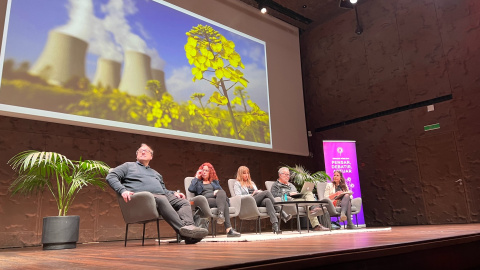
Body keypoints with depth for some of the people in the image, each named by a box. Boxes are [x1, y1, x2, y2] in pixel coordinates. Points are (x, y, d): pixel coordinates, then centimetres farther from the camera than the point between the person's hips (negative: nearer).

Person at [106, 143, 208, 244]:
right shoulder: (129, 166, 24)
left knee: (184, 202, -18)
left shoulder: (156, 173, 39)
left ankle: (189, 226, -45)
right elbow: (110, 176, 10)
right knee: (161, 200, -38)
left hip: (162, 196, 6)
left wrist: (174, 193, 10)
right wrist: (123, 190, -9)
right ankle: (182, 229, -51)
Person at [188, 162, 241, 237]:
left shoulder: (215, 181, 36)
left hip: (217, 199, 3)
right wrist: (196, 177, 11)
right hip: (205, 200, -3)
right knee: (224, 203, -34)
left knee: (221, 192, -36)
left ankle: (221, 214, -57)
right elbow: (191, 189, 3)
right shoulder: (198, 182, 26)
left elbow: (222, 191, 21)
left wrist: (217, 192, -2)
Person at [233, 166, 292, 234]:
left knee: (267, 200, -33)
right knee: (267, 192, -26)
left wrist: (259, 192, 2)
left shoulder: (251, 183, 34)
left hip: (258, 202, 5)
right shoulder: (237, 184, 14)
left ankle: (275, 224, -49)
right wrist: (252, 194, -9)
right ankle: (281, 213, -32)